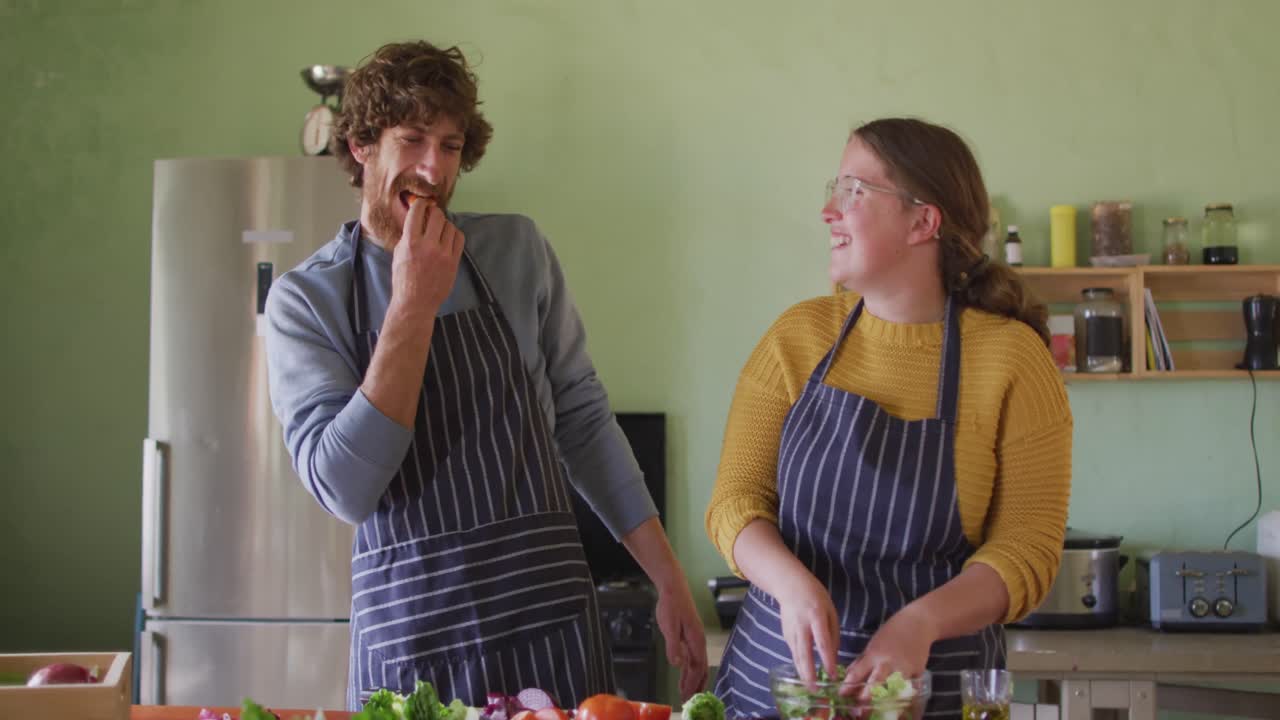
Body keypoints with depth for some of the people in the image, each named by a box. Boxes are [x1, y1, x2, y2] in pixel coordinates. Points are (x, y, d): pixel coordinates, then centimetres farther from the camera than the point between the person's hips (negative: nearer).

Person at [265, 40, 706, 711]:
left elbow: (581, 417, 10)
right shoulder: (305, 298, -2)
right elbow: (345, 490, -13)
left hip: (551, 621, 2)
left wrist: (668, 580, 6)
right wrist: (414, 305, -16)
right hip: (410, 635, -2)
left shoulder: (519, 250, 4)